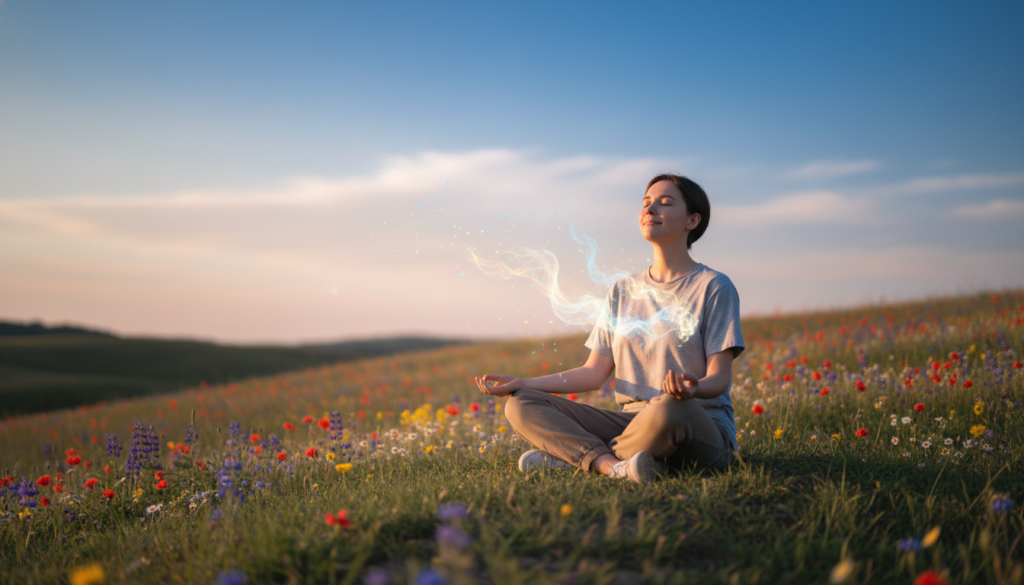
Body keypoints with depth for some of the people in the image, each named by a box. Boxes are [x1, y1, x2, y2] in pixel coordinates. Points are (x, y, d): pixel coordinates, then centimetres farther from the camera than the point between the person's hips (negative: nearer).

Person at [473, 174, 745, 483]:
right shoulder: (622, 291, 15)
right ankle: (613, 465, -29)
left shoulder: (714, 287, -1)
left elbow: (720, 378, -8)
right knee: (520, 405, -10)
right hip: (631, 421, 5)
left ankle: (571, 456, -20)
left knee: (670, 409, -42)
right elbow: (594, 372, 12)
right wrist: (523, 383, 2)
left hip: (702, 426, -4)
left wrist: (692, 389, -33)